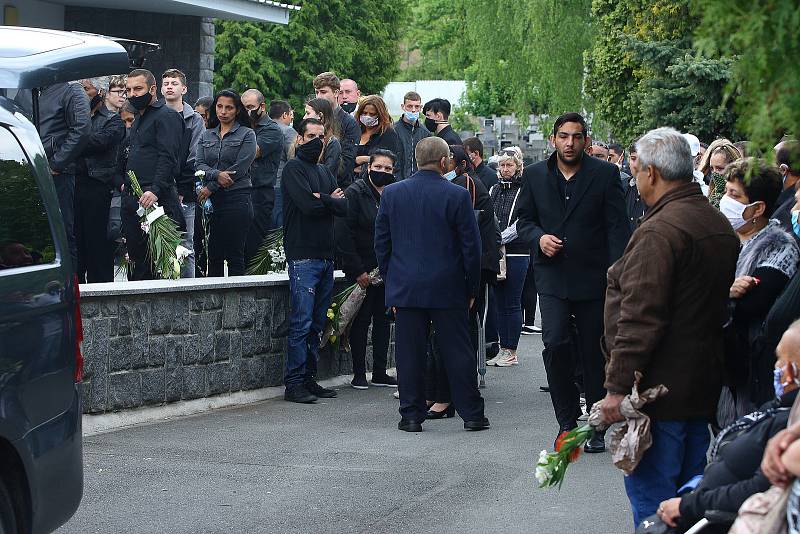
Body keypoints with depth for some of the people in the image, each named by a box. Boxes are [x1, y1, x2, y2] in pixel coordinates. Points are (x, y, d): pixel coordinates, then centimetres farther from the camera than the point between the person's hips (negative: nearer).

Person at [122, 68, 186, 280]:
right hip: (132, 199, 9)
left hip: (154, 199, -9)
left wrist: (155, 191, -26)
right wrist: (126, 183, 16)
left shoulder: (166, 116, -7)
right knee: (136, 257, 8)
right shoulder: (138, 121, 24)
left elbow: (168, 158, -17)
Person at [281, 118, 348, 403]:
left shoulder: (325, 172, 20)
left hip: (326, 256, 8)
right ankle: (294, 383, -7)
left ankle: (309, 380, 14)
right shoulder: (294, 168, -3)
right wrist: (332, 202, -2)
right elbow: (308, 205, -17)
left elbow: (345, 207, 7)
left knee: (316, 324, 9)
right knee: (302, 323, -10)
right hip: (303, 254, -8)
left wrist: (323, 199, -9)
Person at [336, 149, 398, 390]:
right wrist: (357, 270, -16)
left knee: (383, 320, 8)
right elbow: (343, 234, -13)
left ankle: (380, 373, 15)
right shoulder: (355, 193, -8)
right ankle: (359, 374, 7)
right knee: (361, 320, 0)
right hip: (362, 270, -5)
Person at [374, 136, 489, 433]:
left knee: (409, 352, 5)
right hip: (448, 287, -2)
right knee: (458, 351, 5)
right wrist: (472, 288, 4)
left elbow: (381, 242, 6)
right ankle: (471, 414, 9)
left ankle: (411, 415, 7)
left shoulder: (391, 193, 2)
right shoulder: (457, 195, -7)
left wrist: (390, 280, 15)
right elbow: (471, 245, -5)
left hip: (405, 287, 2)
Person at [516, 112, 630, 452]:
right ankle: (567, 421, 0)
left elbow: (617, 227, -3)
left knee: (594, 354, 5)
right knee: (555, 344, -14)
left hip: (593, 277, -1)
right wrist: (539, 238, -8)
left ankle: (597, 425, 19)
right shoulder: (535, 176, 7)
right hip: (553, 276, 1)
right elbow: (524, 220, 14)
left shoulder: (605, 174, 0)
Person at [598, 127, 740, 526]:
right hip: (706, 387, 9)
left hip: (659, 391, -9)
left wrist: (617, 387, -19)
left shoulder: (659, 231, -18)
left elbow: (640, 319, -22)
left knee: (651, 497, -3)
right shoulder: (721, 226, 12)